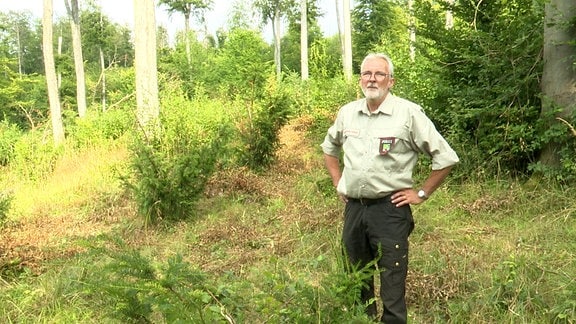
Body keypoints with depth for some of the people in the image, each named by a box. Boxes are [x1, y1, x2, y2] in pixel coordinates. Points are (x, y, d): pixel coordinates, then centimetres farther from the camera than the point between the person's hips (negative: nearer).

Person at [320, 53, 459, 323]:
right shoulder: (347, 113, 6)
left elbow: (445, 158, -6)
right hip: (353, 208, 5)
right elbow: (329, 148, 25)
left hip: (390, 210, -5)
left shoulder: (409, 113, -9)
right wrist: (338, 183, 16)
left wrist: (421, 194, -5)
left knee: (391, 289, 1)